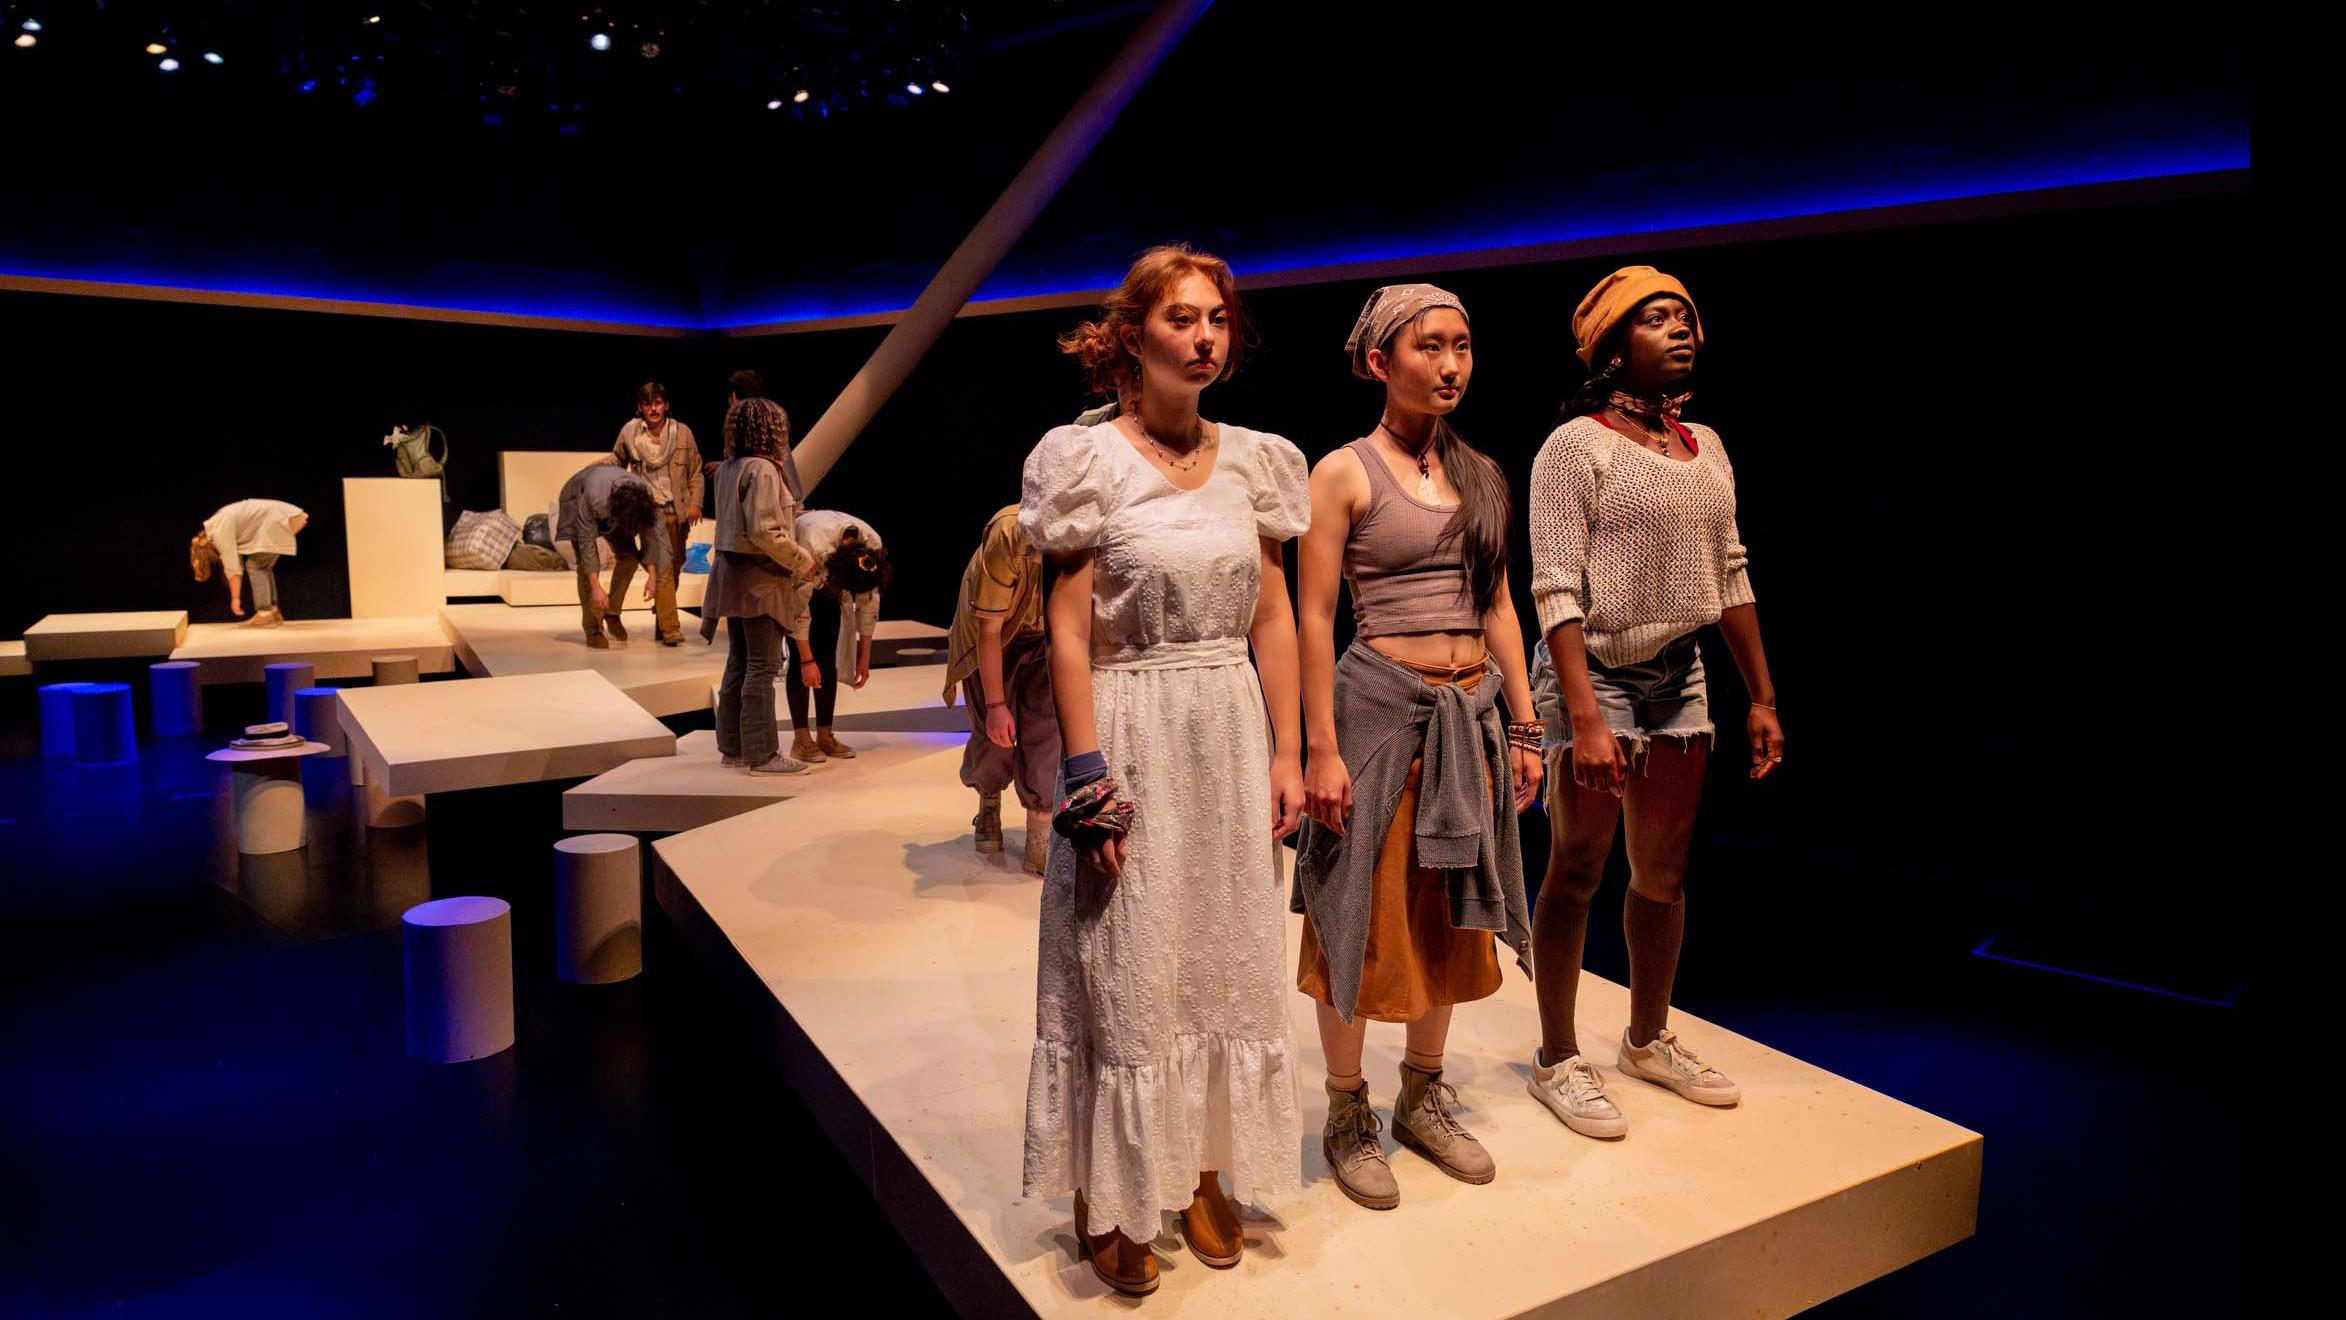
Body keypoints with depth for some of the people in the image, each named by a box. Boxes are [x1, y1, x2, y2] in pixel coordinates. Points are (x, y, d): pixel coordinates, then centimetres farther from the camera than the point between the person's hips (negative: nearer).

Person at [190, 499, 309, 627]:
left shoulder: (220, 533, -10)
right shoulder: (217, 525, 19)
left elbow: (232, 567, -12)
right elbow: (237, 559, 21)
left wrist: (235, 599, -8)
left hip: (278, 521, -10)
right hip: (284, 518, 10)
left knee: (254, 565, -7)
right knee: (263, 567, 14)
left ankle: (265, 615, -10)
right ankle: (273, 612, 14)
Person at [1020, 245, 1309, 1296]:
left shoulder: (1253, 459, 6)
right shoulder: (1086, 459, -7)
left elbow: (1272, 618, 8)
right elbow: (1068, 630, -10)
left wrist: (1286, 753, 3)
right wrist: (1087, 773, -14)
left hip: (1232, 732, 5)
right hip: (1130, 734, -4)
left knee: (1228, 963, 13)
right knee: (1125, 974, 5)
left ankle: (1204, 1172, 32)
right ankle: (1110, 1201, 24)